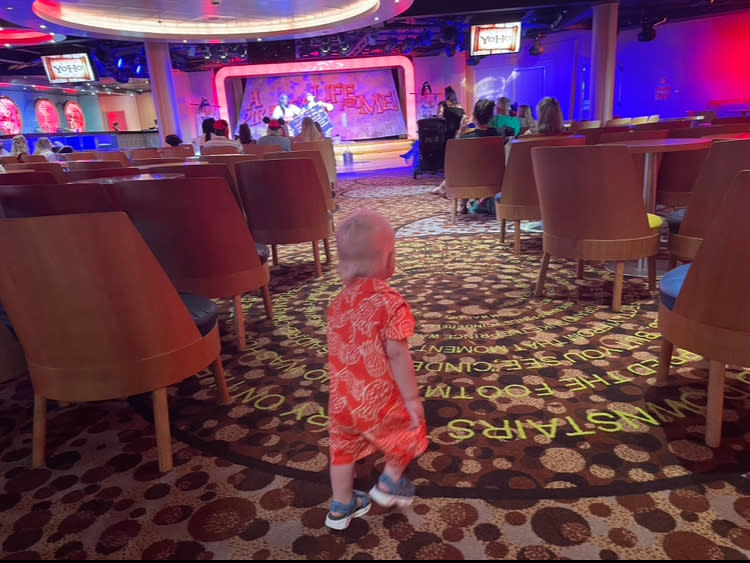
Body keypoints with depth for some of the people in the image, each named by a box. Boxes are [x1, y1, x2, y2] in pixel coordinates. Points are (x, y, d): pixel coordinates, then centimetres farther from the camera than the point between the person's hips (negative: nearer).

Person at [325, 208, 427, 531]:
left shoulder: (340, 301, 0)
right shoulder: (390, 302, -20)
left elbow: (337, 350, 7)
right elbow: (396, 354, -23)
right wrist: (412, 398, -14)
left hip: (342, 399, 6)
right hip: (378, 399, -6)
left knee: (344, 448, 23)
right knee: (407, 431, 22)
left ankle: (341, 508, 40)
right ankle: (389, 484, 37)